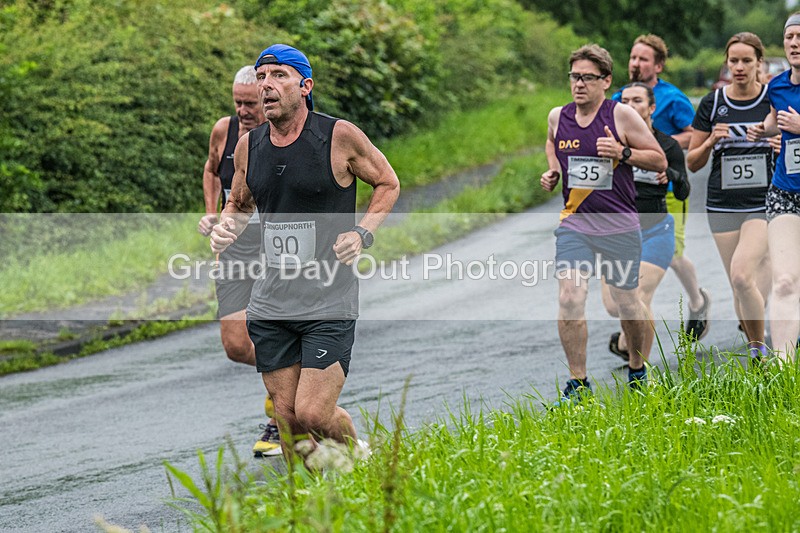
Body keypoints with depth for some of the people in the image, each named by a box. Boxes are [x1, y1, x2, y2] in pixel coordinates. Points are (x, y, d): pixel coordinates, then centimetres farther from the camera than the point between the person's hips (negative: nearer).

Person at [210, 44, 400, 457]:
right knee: (287, 418, 5)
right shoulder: (249, 145, 6)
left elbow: (387, 183, 8)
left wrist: (362, 233, -8)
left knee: (314, 415, -12)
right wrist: (225, 227, 1)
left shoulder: (340, 137, -7)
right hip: (271, 300, 5)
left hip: (330, 302, -5)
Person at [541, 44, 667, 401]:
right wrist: (552, 171, 9)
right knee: (569, 300, -13)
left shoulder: (622, 116, -8)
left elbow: (660, 160, -4)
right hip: (574, 222, 2)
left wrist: (623, 152, -19)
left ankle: (638, 371, 32)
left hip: (619, 225, -2)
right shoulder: (558, 117, 3)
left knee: (626, 302, 8)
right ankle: (577, 384, -3)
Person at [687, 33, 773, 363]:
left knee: (741, 275, -22)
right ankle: (756, 355, 19)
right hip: (723, 207, 3)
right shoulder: (713, 103, 3)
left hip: (764, 204, -3)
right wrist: (710, 143, -12)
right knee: (740, 289, 5)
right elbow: (692, 163, 7)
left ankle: (759, 348, -7)